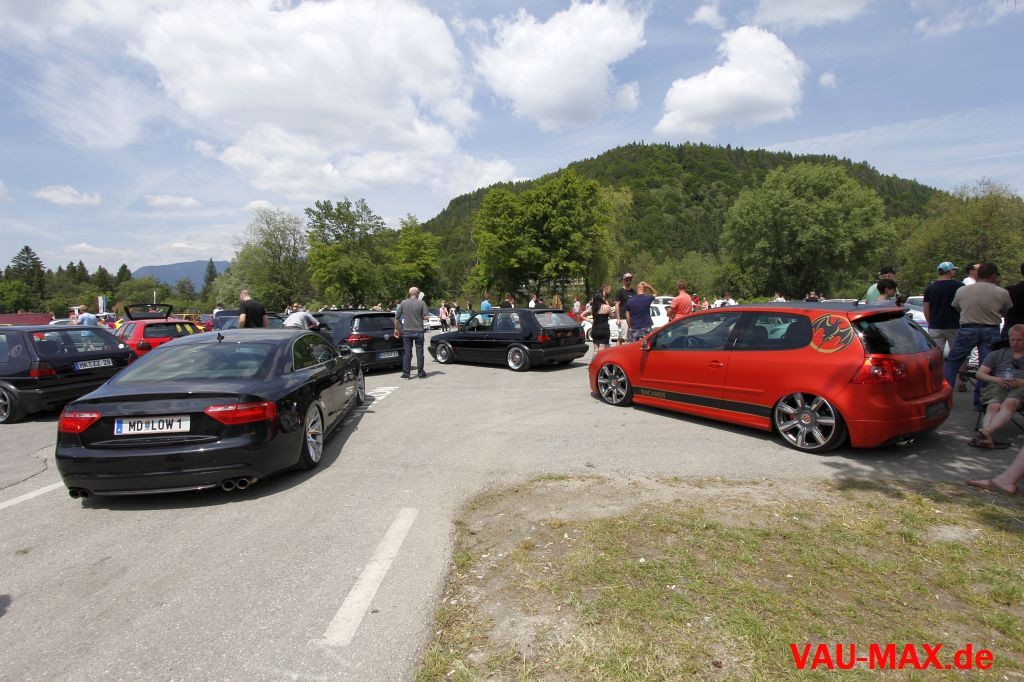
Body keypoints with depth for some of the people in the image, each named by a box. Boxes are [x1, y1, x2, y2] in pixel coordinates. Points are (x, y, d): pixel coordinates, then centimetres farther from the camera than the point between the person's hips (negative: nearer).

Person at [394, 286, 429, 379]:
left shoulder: (403, 303, -1)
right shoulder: (421, 303, -6)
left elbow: (397, 317, 1)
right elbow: (426, 316, -10)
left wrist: (396, 329, 11)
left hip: (407, 331, 1)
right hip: (418, 331, -1)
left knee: (407, 352, 6)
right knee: (419, 351, 7)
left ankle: (406, 373, 6)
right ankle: (421, 373, 11)